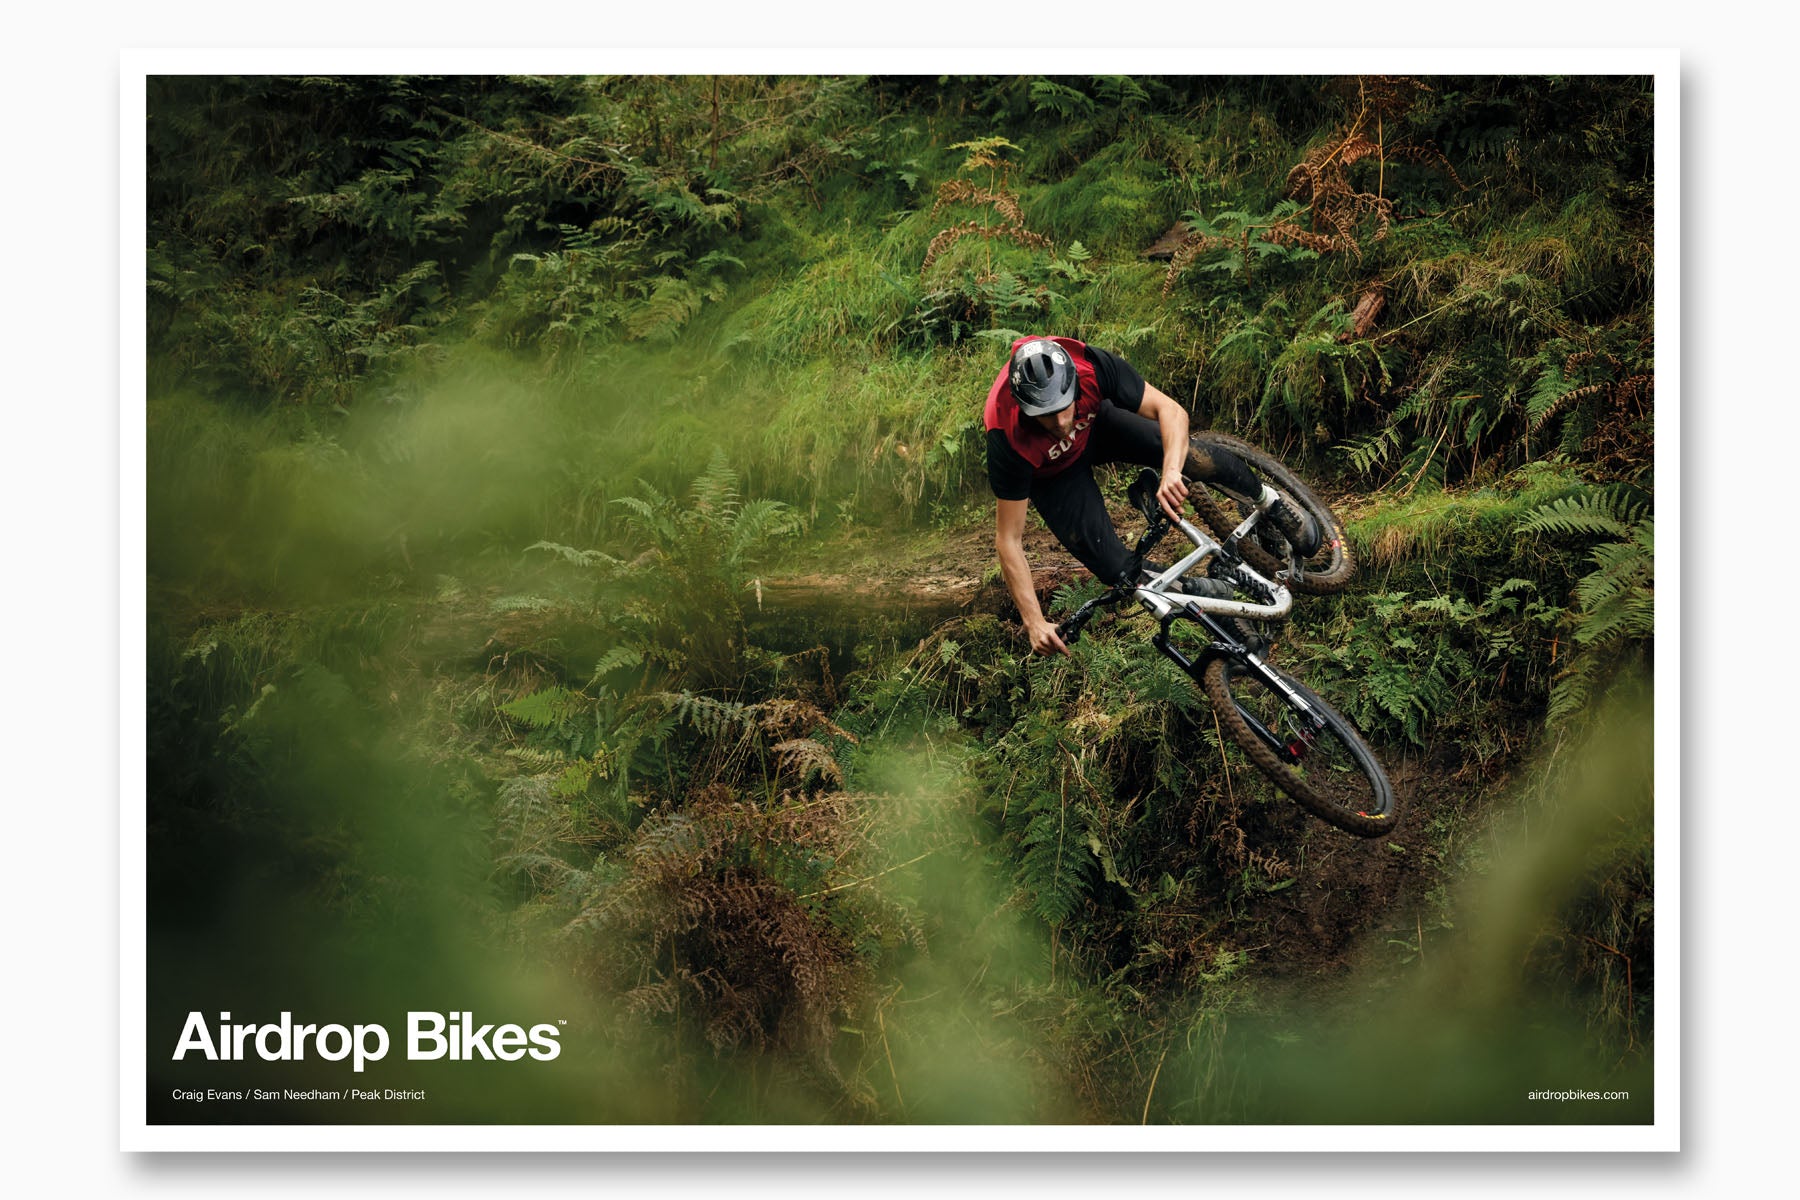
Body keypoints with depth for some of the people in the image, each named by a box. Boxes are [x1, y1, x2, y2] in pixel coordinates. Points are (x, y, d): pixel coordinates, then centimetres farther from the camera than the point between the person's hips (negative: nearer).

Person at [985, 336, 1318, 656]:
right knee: (1113, 566, -18)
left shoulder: (1093, 366, -38)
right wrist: (1035, 624, -39)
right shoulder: (1008, 438, -41)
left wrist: (1171, 472, -51)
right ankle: (1187, 591, 11)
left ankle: (1270, 500, 12)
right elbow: (1008, 540, -34)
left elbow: (1171, 410, -32)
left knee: (1191, 457, -17)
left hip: (1095, 423, 2)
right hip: (1049, 470, -2)